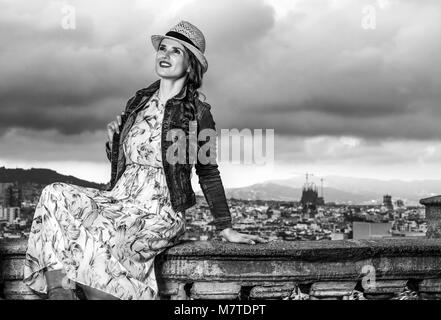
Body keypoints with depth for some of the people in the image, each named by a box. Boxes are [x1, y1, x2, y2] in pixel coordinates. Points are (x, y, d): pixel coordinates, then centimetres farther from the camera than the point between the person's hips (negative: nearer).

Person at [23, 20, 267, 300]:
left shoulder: (197, 112, -2)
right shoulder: (138, 103, 14)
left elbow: (208, 173, 3)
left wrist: (226, 229, 3)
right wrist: (113, 140, 1)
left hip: (161, 211, -6)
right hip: (120, 199, 6)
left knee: (97, 240, -32)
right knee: (56, 196, -18)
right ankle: (59, 291, -24)